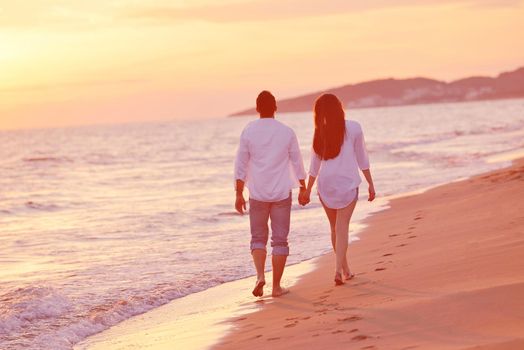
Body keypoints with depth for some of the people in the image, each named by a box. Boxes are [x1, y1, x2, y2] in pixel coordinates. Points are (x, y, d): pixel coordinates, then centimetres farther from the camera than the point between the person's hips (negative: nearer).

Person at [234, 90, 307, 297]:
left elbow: (240, 166, -2)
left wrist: (239, 194, 4)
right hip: (282, 194, 0)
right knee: (280, 240, 7)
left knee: (258, 238, 13)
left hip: (257, 195, 0)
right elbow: (297, 163, 4)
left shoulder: (248, 132, -4)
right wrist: (303, 188, 16)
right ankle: (276, 286, 6)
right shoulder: (287, 132, -3)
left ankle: (260, 275, -9)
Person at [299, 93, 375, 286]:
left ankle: (345, 269, 22)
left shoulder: (320, 133, 1)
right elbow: (362, 158, 1)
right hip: (348, 183, -2)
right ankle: (339, 268, -18)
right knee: (342, 227, -3)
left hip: (325, 184, 2)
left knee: (335, 227, 14)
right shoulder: (353, 128, -2)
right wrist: (370, 183, 9)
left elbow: (315, 165, 5)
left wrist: (307, 190, 12)